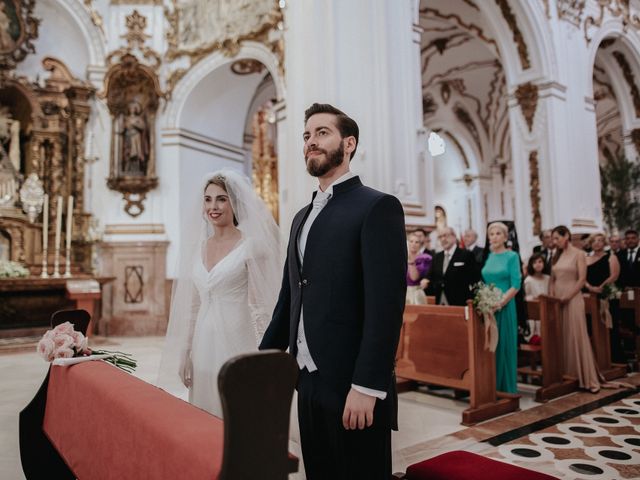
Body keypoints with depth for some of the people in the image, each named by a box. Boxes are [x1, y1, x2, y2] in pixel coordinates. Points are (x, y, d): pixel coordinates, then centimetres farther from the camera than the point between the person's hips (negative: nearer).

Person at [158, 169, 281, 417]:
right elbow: (192, 306, 13)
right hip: (204, 345, 5)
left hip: (236, 342, -5)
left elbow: (260, 307, -8)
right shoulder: (198, 247, 9)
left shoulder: (250, 245, -7)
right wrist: (185, 355, 12)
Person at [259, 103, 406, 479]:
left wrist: (366, 387, -21)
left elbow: (386, 304, -18)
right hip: (307, 382, 7)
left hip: (352, 387, -7)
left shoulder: (377, 207, -10)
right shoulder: (303, 217, 14)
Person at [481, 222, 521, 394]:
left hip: (504, 307, -5)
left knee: (503, 346, 2)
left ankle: (505, 388, 13)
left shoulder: (512, 256, -4)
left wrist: (499, 303, -18)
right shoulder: (488, 257, 10)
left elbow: (516, 285, -10)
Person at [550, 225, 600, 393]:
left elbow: (582, 279, -10)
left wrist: (567, 297, -16)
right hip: (557, 300, 5)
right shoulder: (557, 256, 13)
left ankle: (586, 378, 3)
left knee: (577, 337, -4)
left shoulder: (578, 254, -3)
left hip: (573, 299, -5)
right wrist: (551, 297, -1)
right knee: (561, 337, 6)